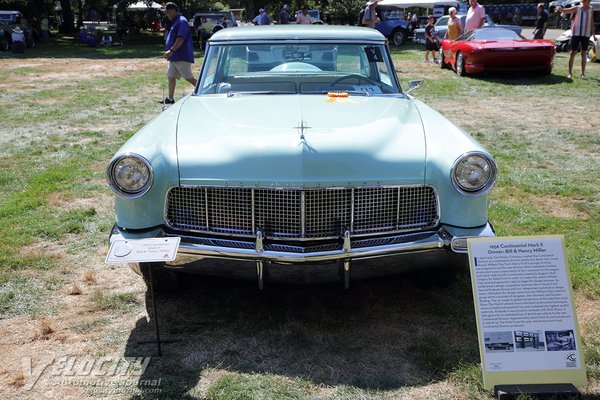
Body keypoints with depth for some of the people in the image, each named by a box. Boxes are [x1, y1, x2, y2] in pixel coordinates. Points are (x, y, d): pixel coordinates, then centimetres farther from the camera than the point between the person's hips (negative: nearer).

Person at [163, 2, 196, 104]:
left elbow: (181, 39, -25)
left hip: (182, 57, -10)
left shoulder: (182, 21, -14)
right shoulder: (175, 22, 17)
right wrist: (170, 52, 22)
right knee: (171, 76, 9)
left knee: (189, 78, -9)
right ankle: (170, 98, 12)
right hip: (174, 57, 10)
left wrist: (171, 51, -30)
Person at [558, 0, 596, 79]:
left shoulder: (590, 11, 10)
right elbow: (564, 11, -5)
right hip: (576, 33, -3)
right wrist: (560, 8, -27)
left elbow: (591, 24, 14)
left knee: (584, 54, 4)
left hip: (586, 35, 3)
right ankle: (570, 73, 4)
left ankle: (583, 74, 10)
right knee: (573, 53, -1)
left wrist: (594, 35, 11)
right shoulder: (576, 9, 1)